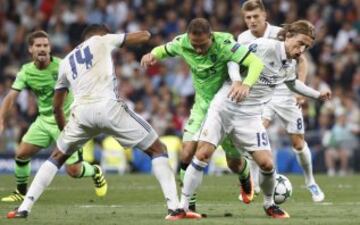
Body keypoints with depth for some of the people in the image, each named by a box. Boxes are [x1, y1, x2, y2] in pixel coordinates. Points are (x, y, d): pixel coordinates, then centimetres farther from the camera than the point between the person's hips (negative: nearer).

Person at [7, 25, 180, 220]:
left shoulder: (66, 61, 28)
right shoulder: (102, 41, 18)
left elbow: (57, 106, 31)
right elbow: (144, 36, 21)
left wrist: (64, 131, 44)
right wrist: (143, 35, 44)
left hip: (81, 111, 4)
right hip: (108, 106, -4)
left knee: (57, 157, 26)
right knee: (157, 149, 8)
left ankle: (24, 208, 18)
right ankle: (174, 206, -5)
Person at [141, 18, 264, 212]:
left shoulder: (224, 44, -30)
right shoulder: (182, 43, -16)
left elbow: (256, 63, -36)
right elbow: (164, 50, 7)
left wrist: (246, 85, -55)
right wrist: (153, 55, -18)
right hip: (202, 106, 3)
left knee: (234, 163, 10)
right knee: (187, 153, -17)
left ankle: (245, 178, 48)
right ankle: (188, 205, -4)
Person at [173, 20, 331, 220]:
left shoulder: (289, 66, 8)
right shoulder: (265, 46, -14)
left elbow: (292, 83, 31)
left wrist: (317, 95, 35)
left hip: (249, 116, 5)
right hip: (224, 107, -5)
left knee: (266, 163, -7)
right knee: (203, 154, -14)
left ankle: (269, 204, 21)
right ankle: (182, 207, -5)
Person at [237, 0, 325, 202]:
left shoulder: (280, 34, -12)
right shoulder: (243, 39, -4)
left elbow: (302, 60, -4)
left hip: (286, 93, -1)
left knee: (298, 142, 4)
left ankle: (311, 182, 27)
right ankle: (253, 184, -13)